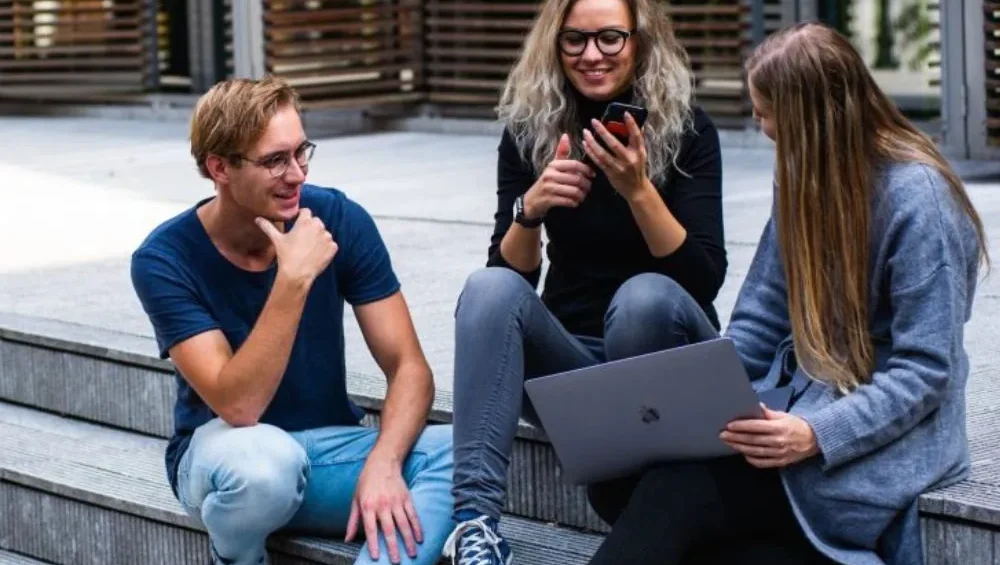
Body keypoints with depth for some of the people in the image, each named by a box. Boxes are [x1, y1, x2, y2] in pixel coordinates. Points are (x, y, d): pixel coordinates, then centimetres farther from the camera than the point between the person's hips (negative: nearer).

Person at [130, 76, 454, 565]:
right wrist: (294, 278, -35)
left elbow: (409, 368, -11)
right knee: (266, 460, -39)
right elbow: (238, 405, -27)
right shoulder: (164, 260, -17)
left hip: (329, 449, 2)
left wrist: (382, 463, -30)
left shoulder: (339, 219, -10)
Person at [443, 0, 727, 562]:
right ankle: (476, 519, -39)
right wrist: (530, 209, -24)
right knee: (489, 286, -26)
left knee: (646, 294, -34)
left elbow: (705, 280, -17)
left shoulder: (687, 130, -8)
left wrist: (638, 191, -30)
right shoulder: (529, 131, -1)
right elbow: (511, 278, -4)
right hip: (570, 354, 3)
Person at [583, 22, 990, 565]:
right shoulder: (805, 176, 9)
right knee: (616, 478, -18)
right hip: (795, 401, 8)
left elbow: (924, 372, -17)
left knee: (675, 494, -30)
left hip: (878, 435, -8)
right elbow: (760, 318, 10)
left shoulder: (916, 197, -15)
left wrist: (817, 436, -30)